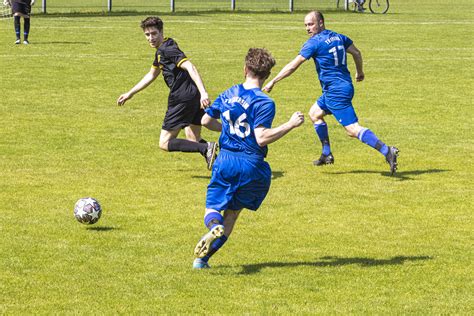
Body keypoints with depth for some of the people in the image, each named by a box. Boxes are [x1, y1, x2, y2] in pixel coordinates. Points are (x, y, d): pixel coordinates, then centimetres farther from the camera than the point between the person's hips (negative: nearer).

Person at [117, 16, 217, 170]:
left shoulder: (167, 49, -11)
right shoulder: (161, 50, 21)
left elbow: (190, 68, -24)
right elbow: (151, 75, 35)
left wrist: (203, 93, -35)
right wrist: (130, 94, 40)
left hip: (182, 98, -10)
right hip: (194, 97, 10)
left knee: (165, 143, -5)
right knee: (193, 141, 16)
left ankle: (207, 148, -20)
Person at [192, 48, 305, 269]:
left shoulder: (228, 94, 6)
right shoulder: (264, 103, -12)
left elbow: (206, 120, 12)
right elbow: (262, 138, -21)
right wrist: (290, 125, -15)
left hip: (225, 161, 3)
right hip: (251, 165, -3)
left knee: (213, 208, 7)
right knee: (232, 211, 12)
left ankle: (214, 227, -31)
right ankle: (203, 258, 3)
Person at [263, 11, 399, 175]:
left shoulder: (314, 42, -11)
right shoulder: (338, 37, 10)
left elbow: (293, 66, -11)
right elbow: (357, 53, 17)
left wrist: (272, 82, -6)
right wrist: (359, 72, 34)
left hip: (336, 92, -9)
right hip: (345, 86, 9)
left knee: (353, 129, -13)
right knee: (315, 113, 23)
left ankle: (387, 151, -23)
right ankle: (327, 155, 24)